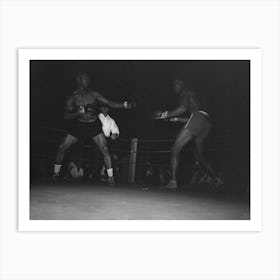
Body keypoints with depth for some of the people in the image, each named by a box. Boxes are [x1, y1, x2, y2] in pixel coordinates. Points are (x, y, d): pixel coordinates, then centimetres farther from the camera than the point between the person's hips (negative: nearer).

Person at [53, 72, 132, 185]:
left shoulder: (94, 94, -2)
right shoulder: (73, 98, -2)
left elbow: (109, 103, -5)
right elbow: (66, 116, -5)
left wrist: (123, 105, -19)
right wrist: (78, 113, -24)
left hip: (94, 125, -1)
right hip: (78, 125, 1)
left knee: (105, 149, -14)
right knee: (62, 148, -2)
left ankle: (111, 178, -4)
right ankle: (55, 174, 19)